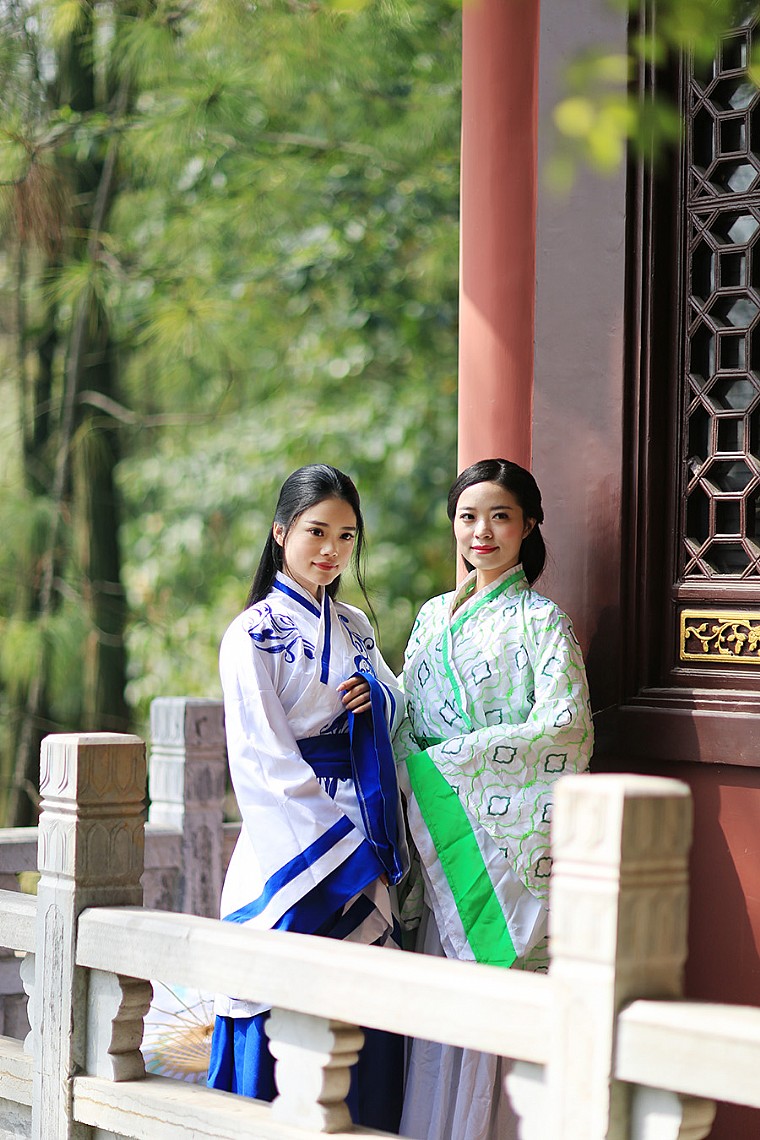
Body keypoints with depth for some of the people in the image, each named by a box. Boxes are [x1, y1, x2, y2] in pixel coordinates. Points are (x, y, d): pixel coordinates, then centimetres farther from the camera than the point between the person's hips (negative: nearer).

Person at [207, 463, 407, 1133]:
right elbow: (264, 756, -11)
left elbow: (399, 708, 24)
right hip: (292, 839, -6)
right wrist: (338, 833, -14)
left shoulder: (355, 628, 14)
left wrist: (376, 697, 0)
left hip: (359, 838, 6)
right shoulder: (254, 634, -5)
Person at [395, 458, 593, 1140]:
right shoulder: (434, 616, 15)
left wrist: (439, 763, -14)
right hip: (440, 827, 5)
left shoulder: (539, 619, -3)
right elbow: (410, 723, 18)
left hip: (508, 830, -5)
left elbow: (561, 729, -14)